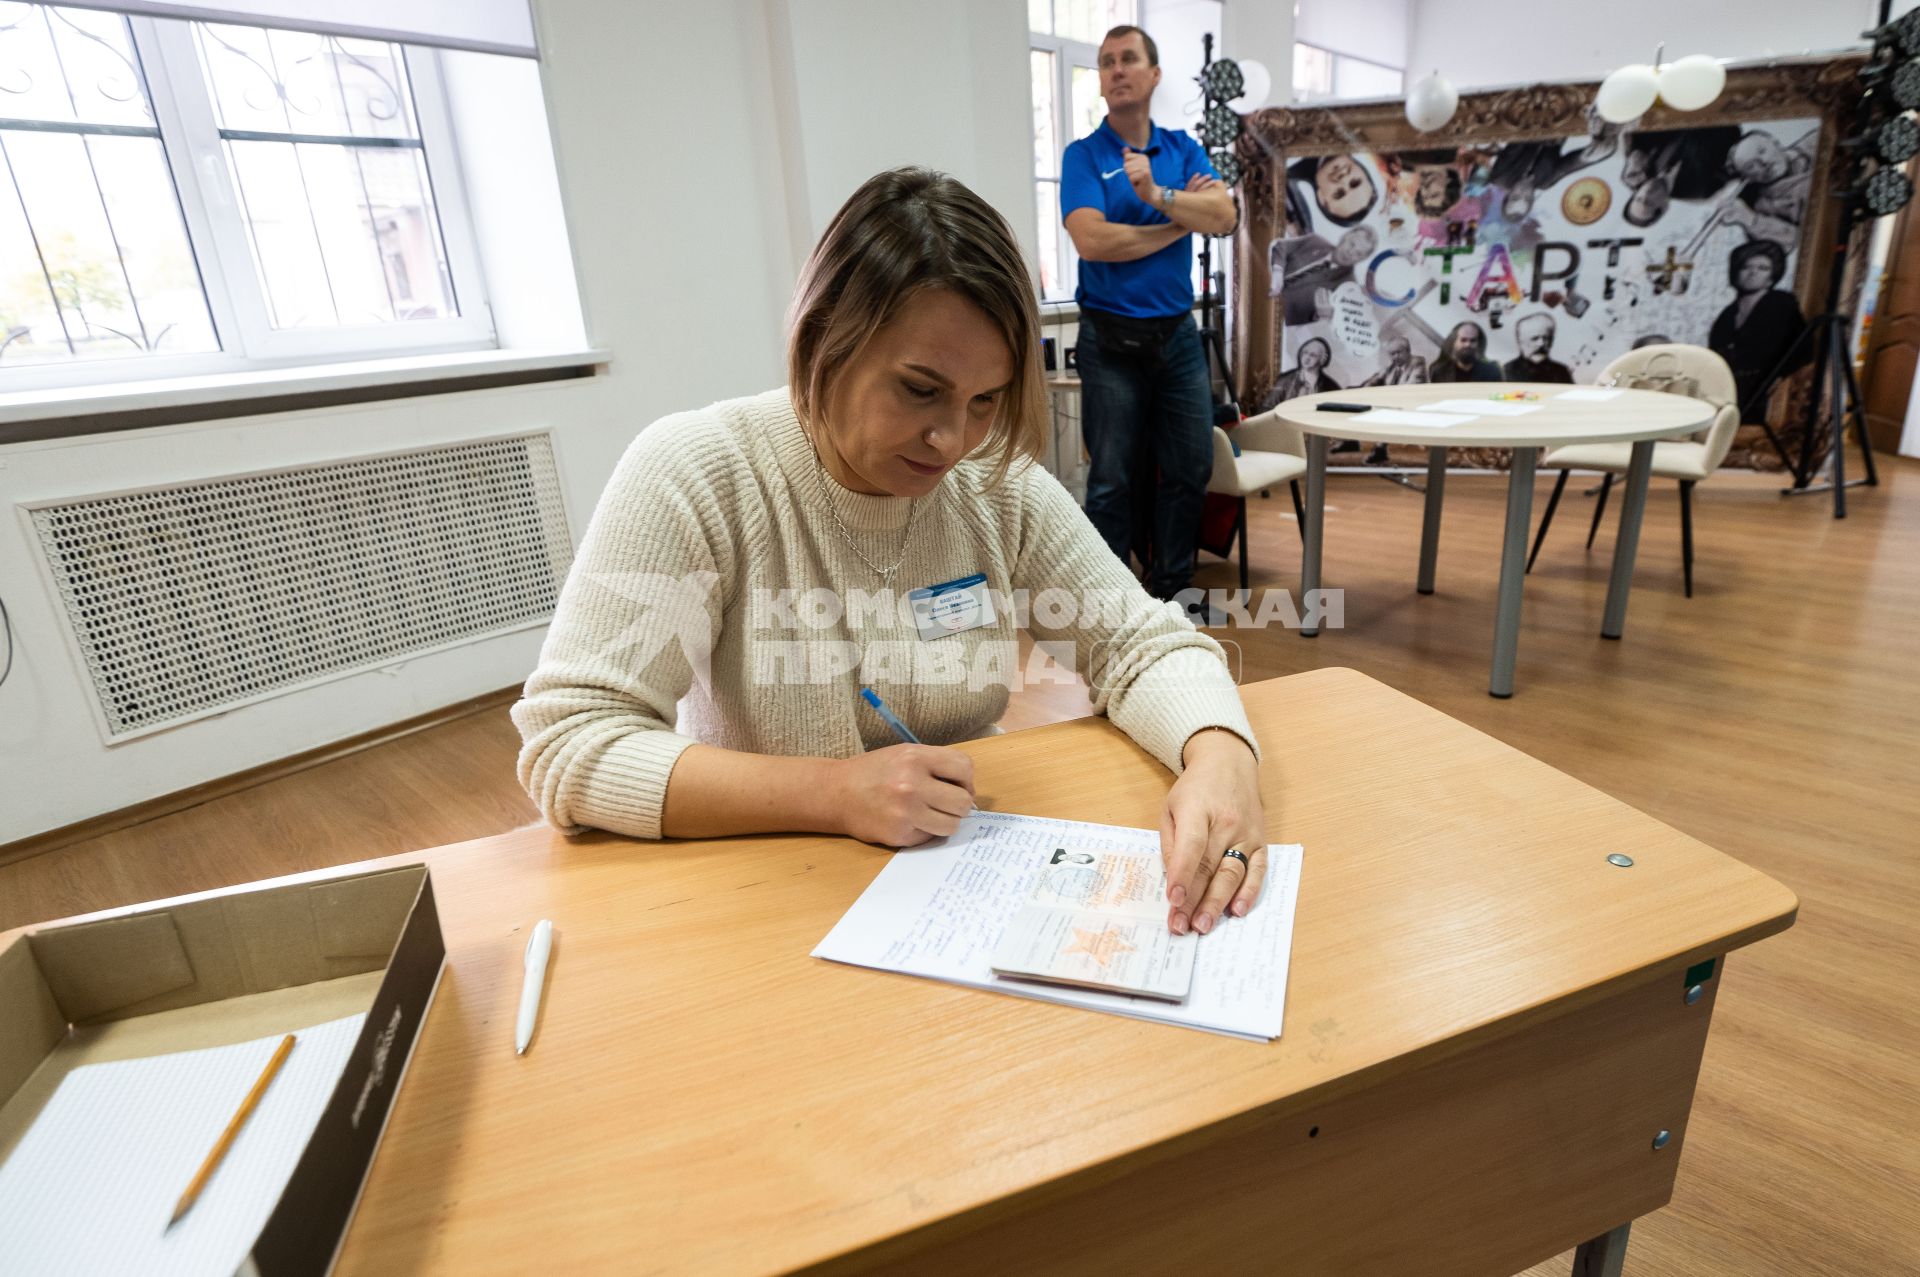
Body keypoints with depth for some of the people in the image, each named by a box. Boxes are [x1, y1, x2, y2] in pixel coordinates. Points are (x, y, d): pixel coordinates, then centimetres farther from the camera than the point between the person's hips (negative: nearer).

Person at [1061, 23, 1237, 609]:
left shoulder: (1183, 149, 10)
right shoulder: (1083, 155, -2)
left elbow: (1223, 216, -5)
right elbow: (1092, 240, -18)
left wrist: (1159, 195, -20)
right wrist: (1179, 222, -7)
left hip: (1178, 335, 4)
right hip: (1112, 340, -4)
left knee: (1190, 469, 8)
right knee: (1113, 480, 0)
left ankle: (1173, 586, 23)